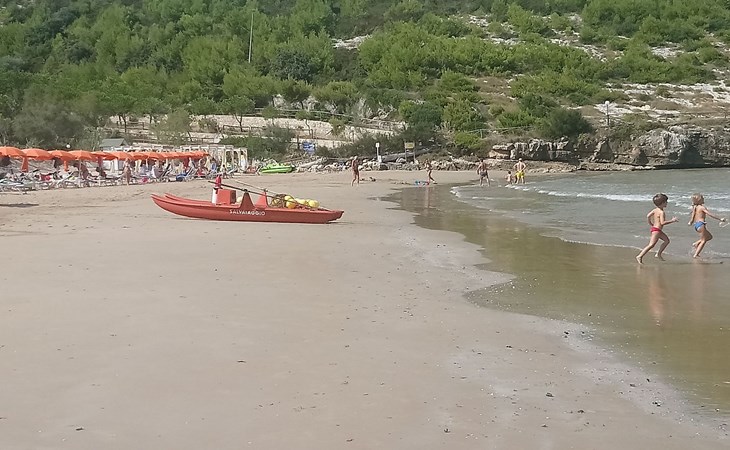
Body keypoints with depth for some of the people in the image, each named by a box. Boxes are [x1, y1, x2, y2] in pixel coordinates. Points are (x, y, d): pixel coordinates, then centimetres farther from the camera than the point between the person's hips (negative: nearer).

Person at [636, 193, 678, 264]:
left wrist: (650, 224, 18)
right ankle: (639, 256, -17)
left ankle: (658, 254, 20)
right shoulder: (661, 212, -17)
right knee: (651, 245, -13)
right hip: (656, 230, -10)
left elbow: (648, 216, 6)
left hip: (654, 228, 10)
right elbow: (662, 223, -24)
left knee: (667, 240, 21)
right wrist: (672, 221, -17)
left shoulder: (655, 210, 7)